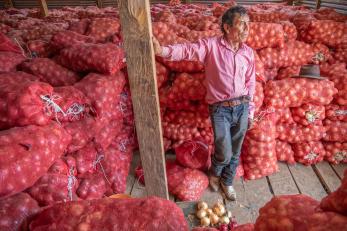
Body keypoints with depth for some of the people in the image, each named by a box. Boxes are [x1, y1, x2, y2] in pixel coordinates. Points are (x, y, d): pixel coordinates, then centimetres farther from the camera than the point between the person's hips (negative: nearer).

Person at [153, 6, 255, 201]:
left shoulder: (248, 52, 5)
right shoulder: (211, 45, -8)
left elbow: (251, 83, 10)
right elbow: (188, 50, -24)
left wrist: (250, 112, 11)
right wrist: (163, 50, -43)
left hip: (242, 107, 4)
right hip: (221, 109, -4)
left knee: (235, 152, 14)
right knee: (224, 154, 0)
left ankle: (227, 182, 40)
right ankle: (215, 173, 36)